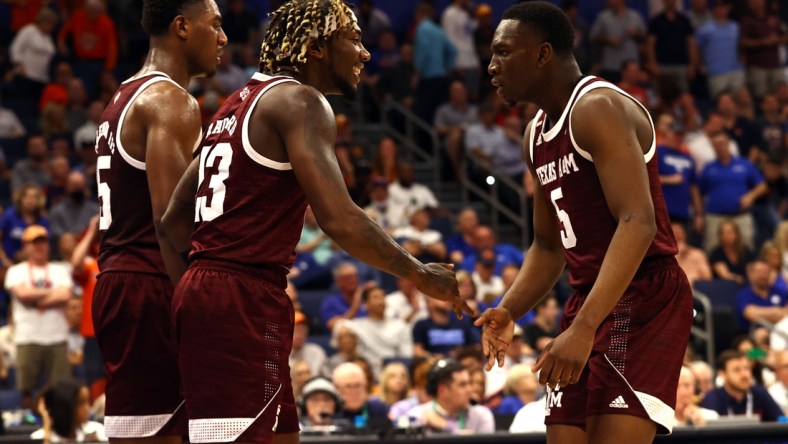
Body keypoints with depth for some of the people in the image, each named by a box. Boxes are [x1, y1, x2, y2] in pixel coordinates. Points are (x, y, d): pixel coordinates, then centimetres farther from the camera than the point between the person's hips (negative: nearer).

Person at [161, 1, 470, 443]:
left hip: (202, 290, 10)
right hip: (244, 304, -10)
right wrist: (421, 275, -7)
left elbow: (175, 219, 22)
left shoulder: (240, 103, 20)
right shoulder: (299, 101, -8)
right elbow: (339, 220, -18)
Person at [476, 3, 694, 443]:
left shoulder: (599, 108, -15)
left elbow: (638, 224, -26)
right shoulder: (537, 134, 15)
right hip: (590, 302, 9)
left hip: (645, 299, -9)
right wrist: (509, 312, 5)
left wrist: (584, 328, -32)